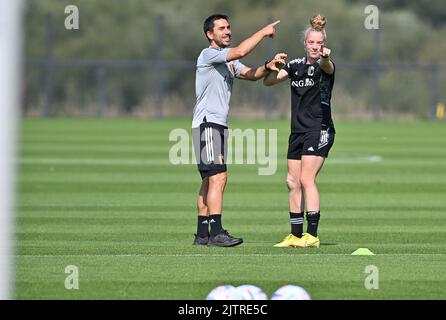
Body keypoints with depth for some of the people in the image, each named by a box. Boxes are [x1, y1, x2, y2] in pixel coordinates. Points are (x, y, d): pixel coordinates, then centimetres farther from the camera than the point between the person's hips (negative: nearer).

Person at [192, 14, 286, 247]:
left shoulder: (228, 61, 19)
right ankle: (216, 233, -21)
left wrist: (268, 66, -8)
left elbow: (251, 74, 12)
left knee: (209, 181, 9)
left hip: (219, 126, 10)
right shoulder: (208, 55, -9)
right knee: (218, 177, -16)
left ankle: (202, 235, 11)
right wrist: (264, 32, -12)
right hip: (206, 124, -10)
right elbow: (240, 51, -21)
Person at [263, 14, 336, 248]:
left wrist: (325, 57, -56)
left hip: (319, 130, -7)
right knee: (293, 182, 7)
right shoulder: (296, 65, 10)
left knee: (306, 179, -15)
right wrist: (274, 67, -13)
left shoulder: (324, 66, -8)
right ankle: (296, 235, 15)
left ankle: (313, 235, -15)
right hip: (298, 131, 7)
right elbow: (268, 81, 8)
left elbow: (327, 67, -33)